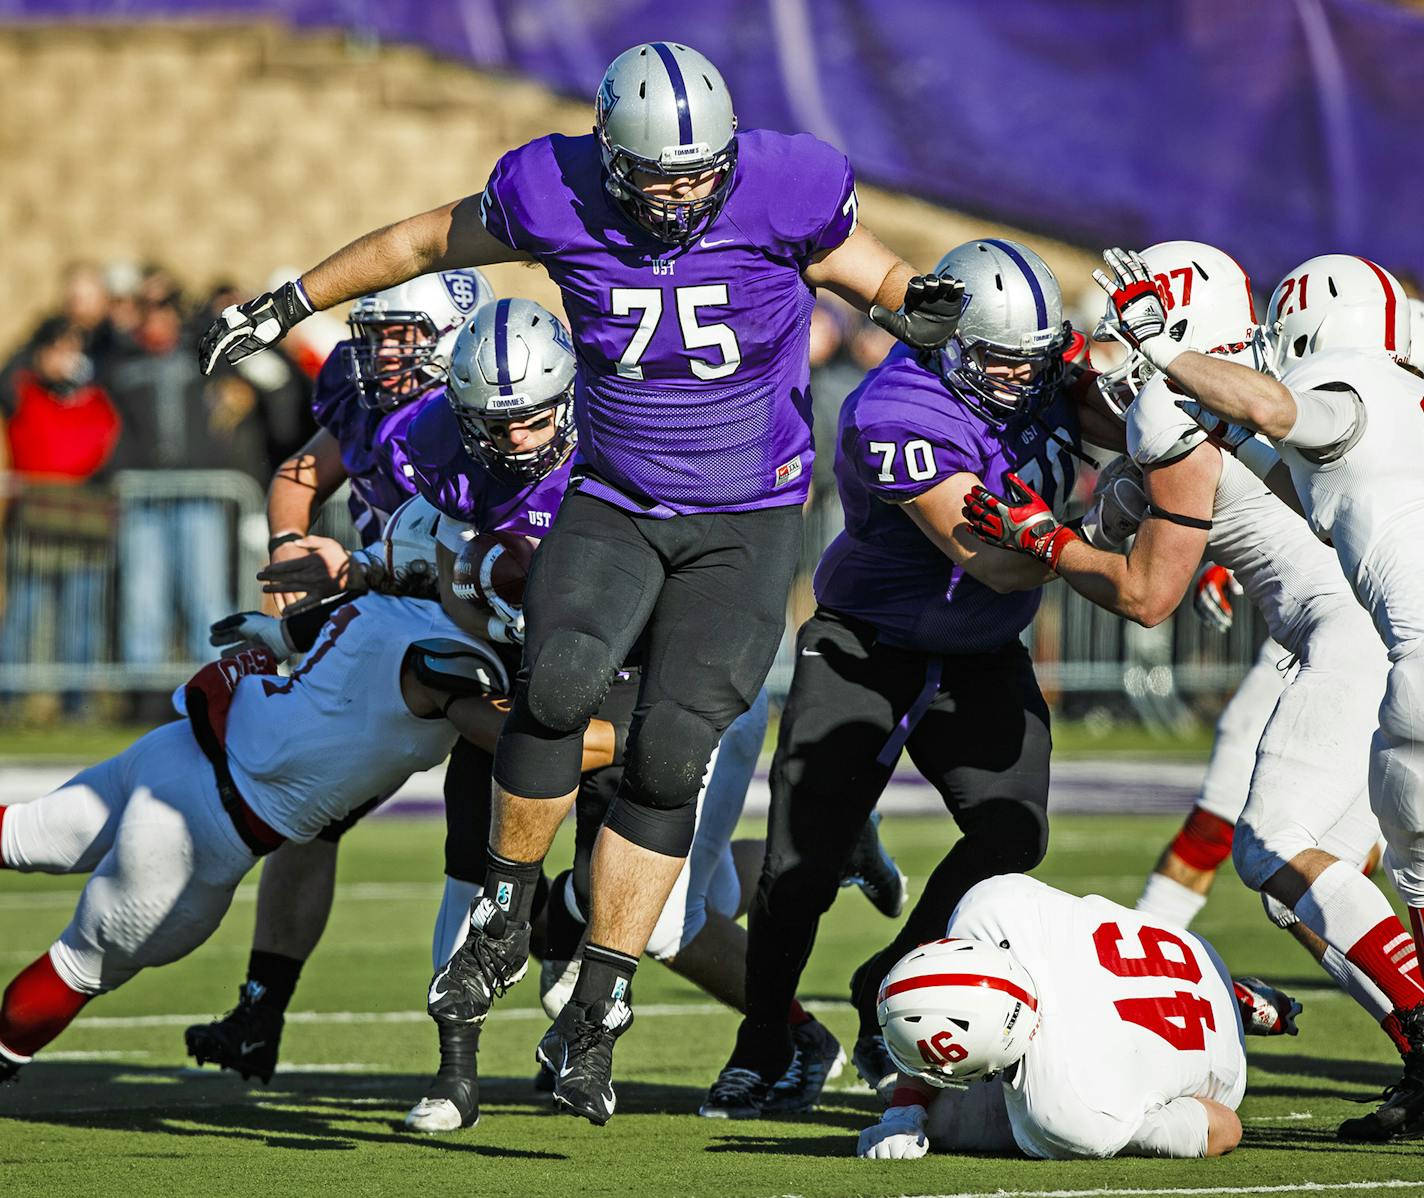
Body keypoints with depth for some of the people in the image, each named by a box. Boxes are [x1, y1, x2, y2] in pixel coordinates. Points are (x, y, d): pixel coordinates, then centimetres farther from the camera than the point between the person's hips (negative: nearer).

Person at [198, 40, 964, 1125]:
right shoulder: (555, 198, -13)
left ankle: (596, 1015, 1)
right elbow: (426, 241, 5)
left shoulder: (786, 194, -16)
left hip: (748, 523, -1)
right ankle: (508, 915, -4)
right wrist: (289, 304, 11)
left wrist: (916, 304, -21)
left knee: (671, 752, -9)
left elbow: (880, 281, 2)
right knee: (558, 681, -26)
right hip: (615, 506, 1)